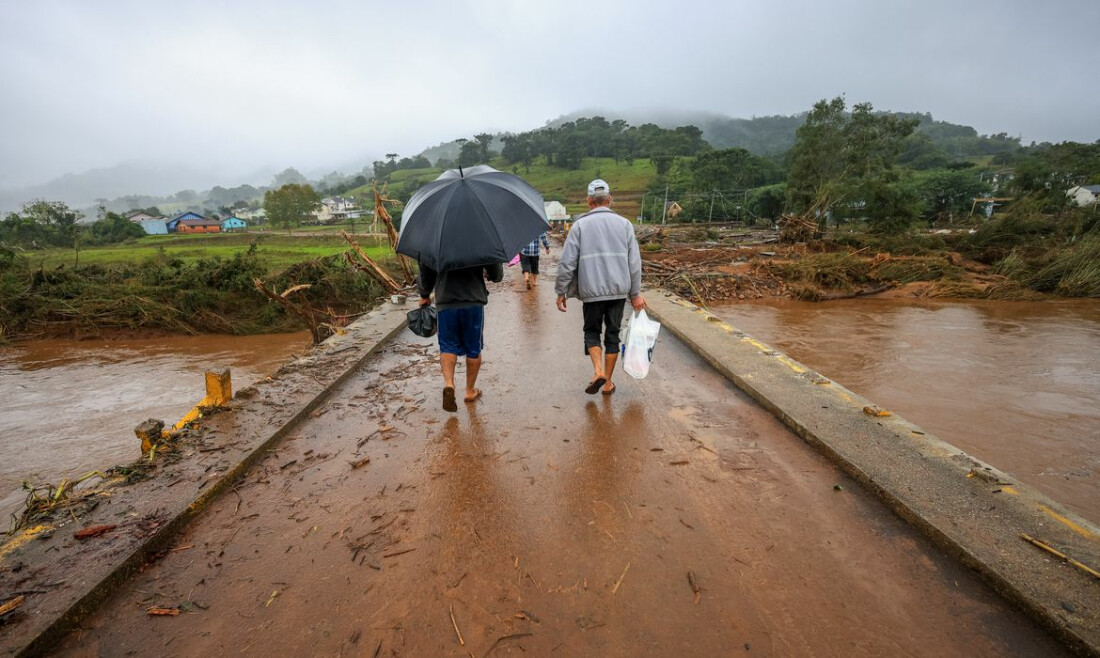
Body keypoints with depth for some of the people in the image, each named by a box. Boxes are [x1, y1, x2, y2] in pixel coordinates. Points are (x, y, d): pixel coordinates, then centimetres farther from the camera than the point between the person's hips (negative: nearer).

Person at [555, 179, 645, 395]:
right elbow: (634, 262, 3)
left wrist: (561, 292, 3)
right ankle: (608, 382, 20)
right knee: (613, 334, 13)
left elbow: (567, 262, -6)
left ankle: (598, 370, -4)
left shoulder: (580, 225, -1)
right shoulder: (624, 223, 5)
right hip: (619, 290, 2)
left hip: (592, 290, -2)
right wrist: (635, 293, 10)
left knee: (592, 331, 16)